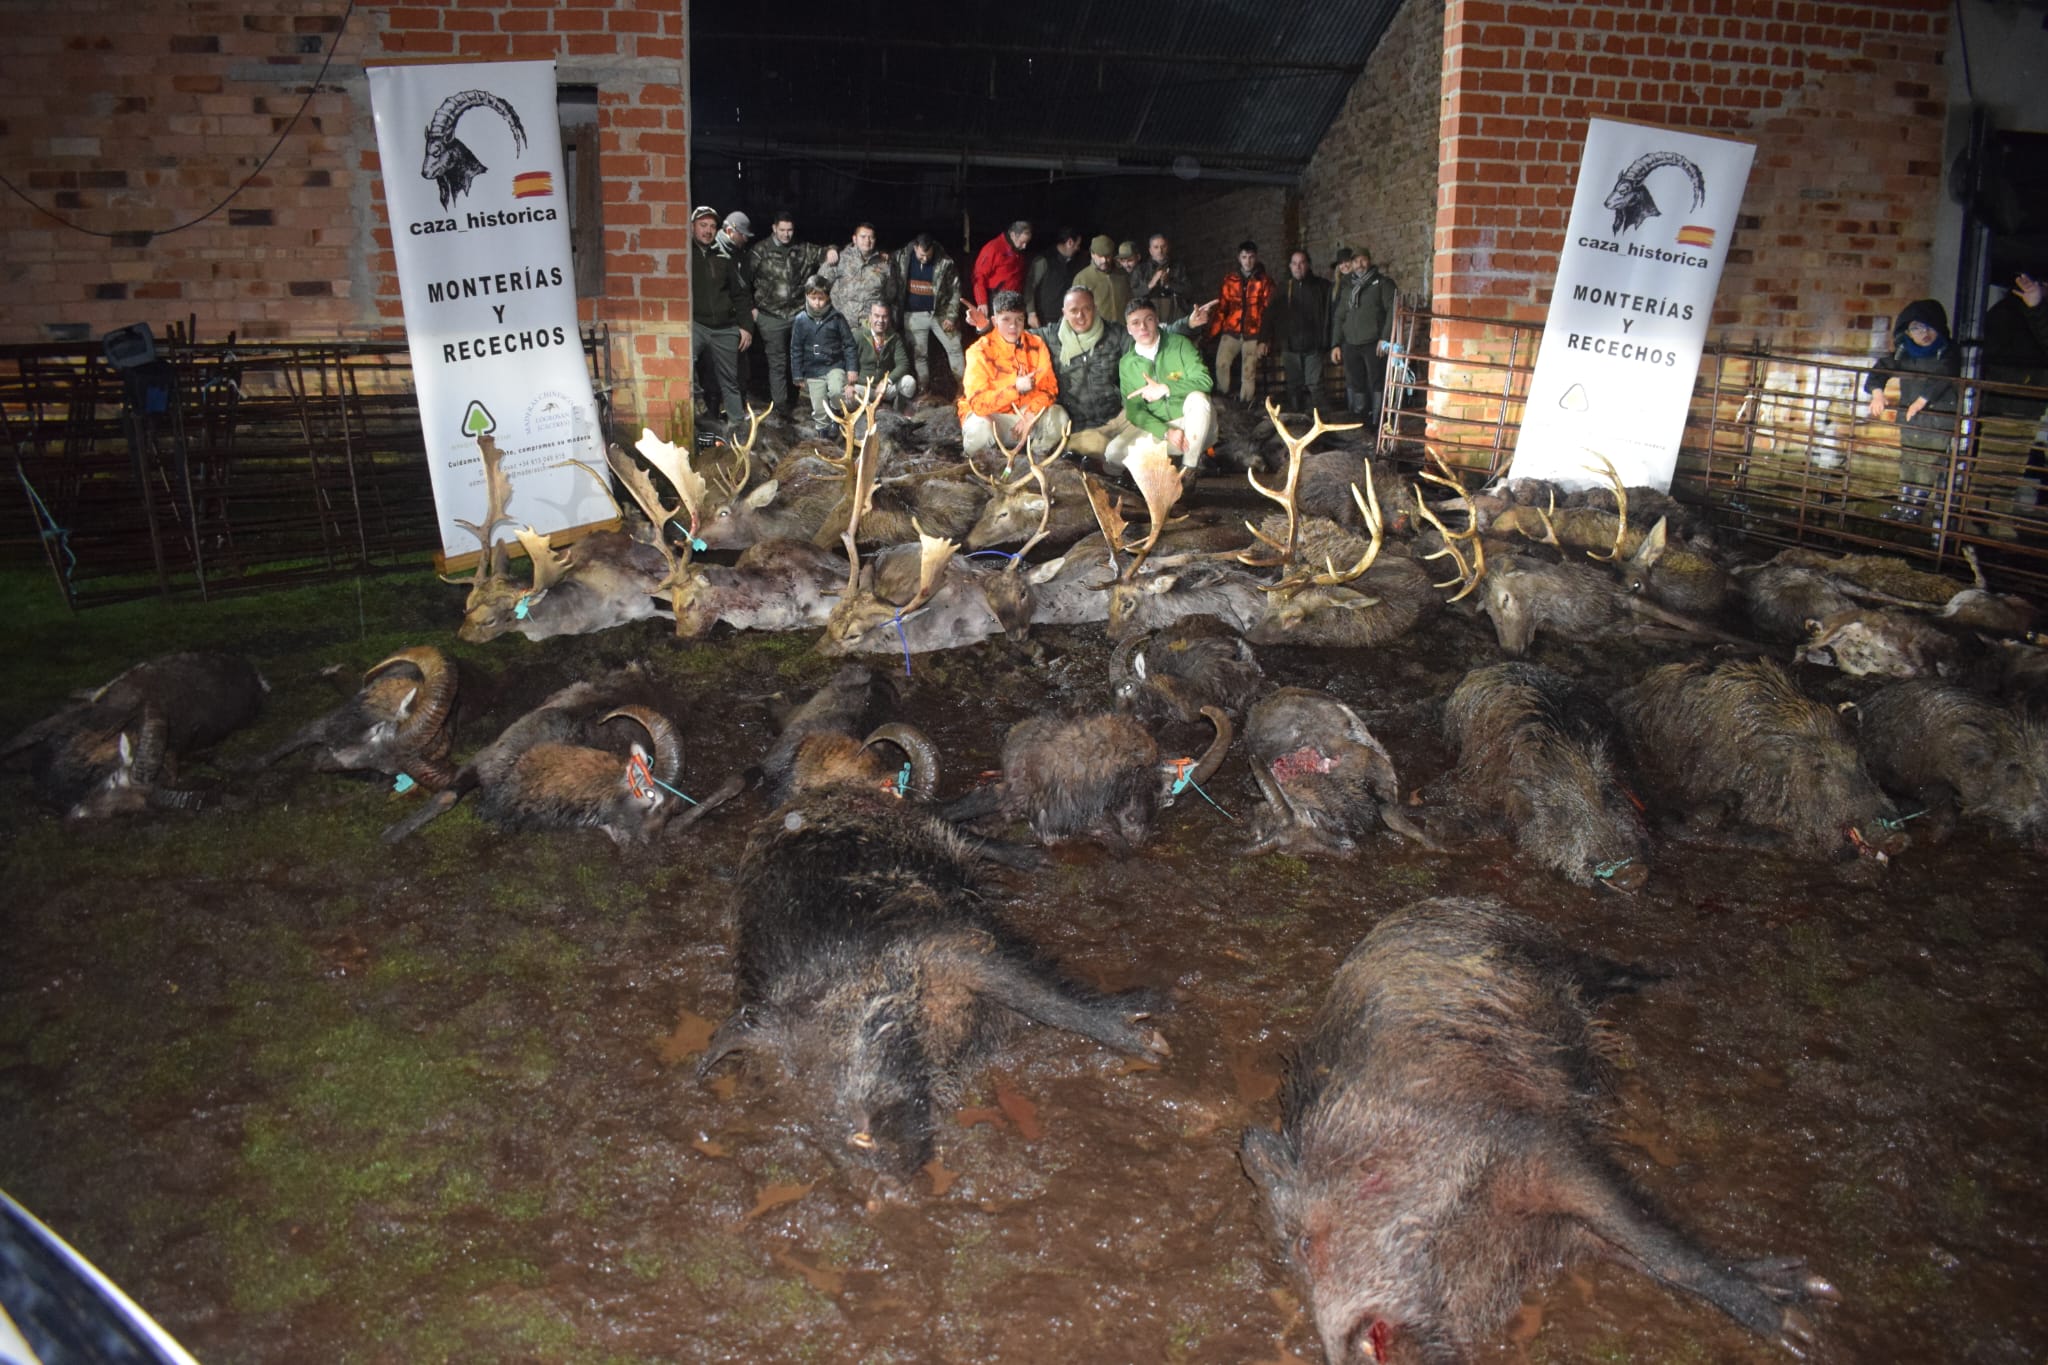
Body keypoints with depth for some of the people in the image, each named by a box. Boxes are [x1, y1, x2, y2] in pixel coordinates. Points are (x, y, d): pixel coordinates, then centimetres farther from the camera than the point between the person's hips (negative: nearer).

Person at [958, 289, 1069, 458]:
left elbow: (1049, 388, -5)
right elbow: (978, 402, -25)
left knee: (1058, 416, -20)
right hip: (988, 414, -4)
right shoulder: (980, 351, -16)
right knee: (980, 429, -37)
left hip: (1024, 412, 4)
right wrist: (1016, 388, -34)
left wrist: (1030, 414, -23)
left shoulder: (1036, 345, -4)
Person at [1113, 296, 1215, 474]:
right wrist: (1166, 432, -20)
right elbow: (1134, 411, -3)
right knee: (1114, 453, -23)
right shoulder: (1126, 364, 2)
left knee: (1197, 397, -35)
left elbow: (1204, 381, -15)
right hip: (1157, 426, 2)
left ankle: (1190, 467, -20)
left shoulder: (1179, 344, -5)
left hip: (1194, 426, -2)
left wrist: (1165, 389, -24)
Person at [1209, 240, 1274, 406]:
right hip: (1231, 332, 1)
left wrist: (1263, 340, -4)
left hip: (1252, 334, -1)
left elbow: (1267, 312, 1)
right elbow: (1221, 308, 7)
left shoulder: (1265, 281, 3)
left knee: (1249, 373, -1)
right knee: (1221, 364, -17)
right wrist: (1213, 333, -2)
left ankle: (1244, 405, 7)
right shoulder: (1229, 280, 7)